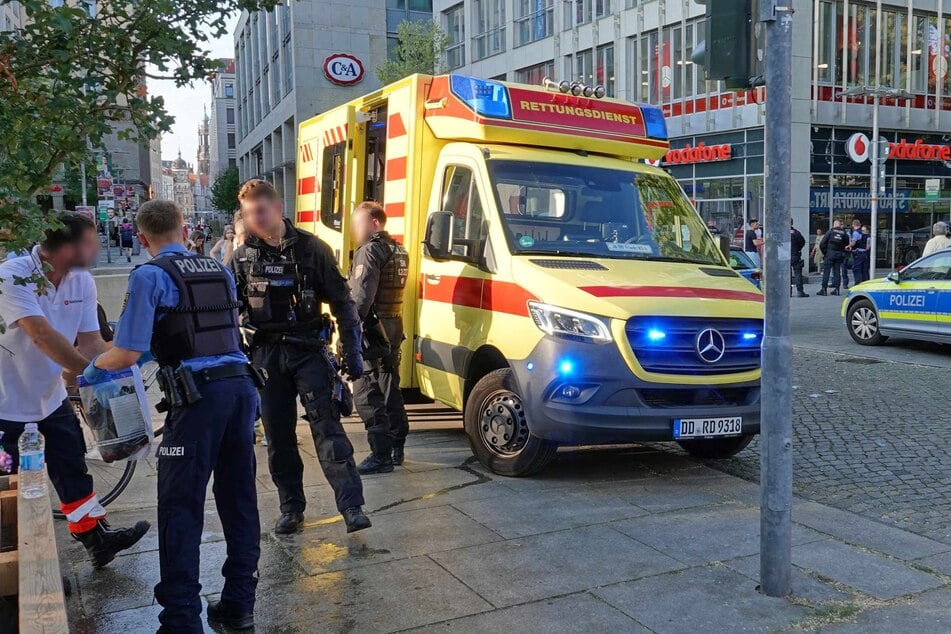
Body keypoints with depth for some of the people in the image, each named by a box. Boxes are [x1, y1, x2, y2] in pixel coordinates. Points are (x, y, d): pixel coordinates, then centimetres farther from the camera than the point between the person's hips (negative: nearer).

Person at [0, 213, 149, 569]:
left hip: (49, 394, 6)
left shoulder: (82, 282, -7)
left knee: (72, 469, 10)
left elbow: (91, 341, -7)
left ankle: (97, 539, 20)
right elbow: (41, 334, -36)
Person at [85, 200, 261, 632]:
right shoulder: (220, 271, 16)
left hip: (199, 396, -6)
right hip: (241, 386, 6)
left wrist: (94, 366, 15)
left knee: (181, 509, 3)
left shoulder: (150, 276, -3)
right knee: (239, 499, 13)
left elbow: (126, 355, -8)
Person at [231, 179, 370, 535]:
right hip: (266, 355, 3)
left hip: (309, 350, -3)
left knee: (327, 428, -9)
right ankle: (291, 509, 20)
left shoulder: (311, 249, -2)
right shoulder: (243, 256, 5)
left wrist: (352, 351, -3)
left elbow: (341, 301, 1)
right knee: (278, 436, 7)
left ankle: (352, 506, -9)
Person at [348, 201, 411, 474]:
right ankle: (396, 449, 27)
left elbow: (361, 297, -21)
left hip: (371, 331, -9)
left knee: (367, 394, -5)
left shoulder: (370, 252, -13)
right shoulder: (399, 251, 15)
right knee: (390, 389, 18)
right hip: (394, 329, 9)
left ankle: (381, 456, -6)